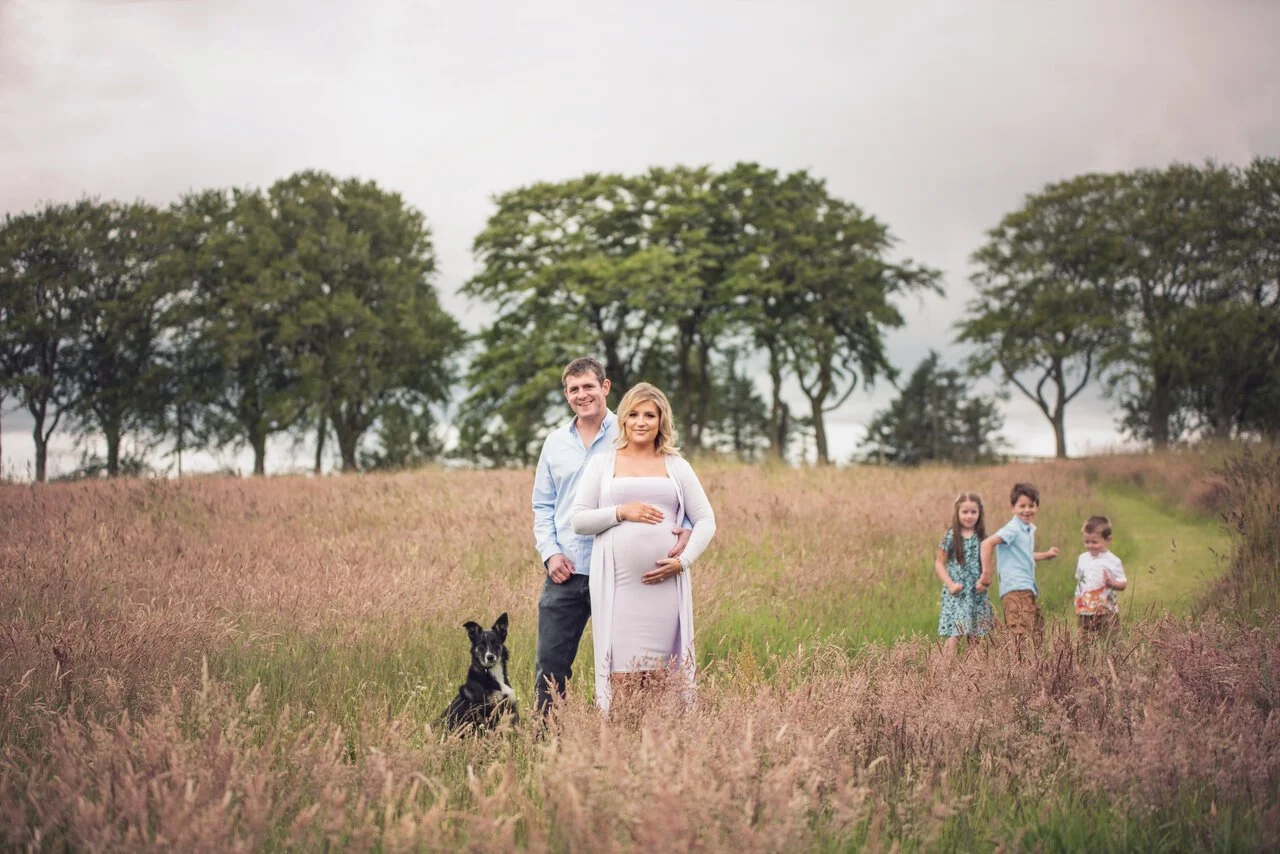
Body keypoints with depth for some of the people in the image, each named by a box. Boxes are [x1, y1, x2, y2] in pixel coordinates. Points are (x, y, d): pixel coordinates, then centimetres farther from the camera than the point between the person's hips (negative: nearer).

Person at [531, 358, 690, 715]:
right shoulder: (555, 442, 11)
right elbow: (543, 505, 16)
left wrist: (684, 525, -23)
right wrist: (549, 552, 1)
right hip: (565, 572, 3)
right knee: (550, 662, 2)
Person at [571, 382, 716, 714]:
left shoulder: (676, 466, 14)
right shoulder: (601, 463, 12)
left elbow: (705, 520, 12)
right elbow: (579, 520, 7)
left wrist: (684, 560, -3)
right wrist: (621, 512, -9)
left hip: (665, 584, 1)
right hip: (617, 585, -1)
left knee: (660, 674, -1)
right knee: (621, 673, -7)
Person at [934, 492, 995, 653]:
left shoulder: (982, 538, 6)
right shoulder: (951, 537, -3)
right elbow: (939, 563, 0)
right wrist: (950, 584, -11)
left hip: (977, 593, 4)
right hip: (956, 593, -4)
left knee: (976, 635, 5)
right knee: (956, 633, -14)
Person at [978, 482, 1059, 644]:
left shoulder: (1030, 529, 18)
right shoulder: (1013, 529, -11)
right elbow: (987, 543, -23)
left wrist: (1046, 555, 33)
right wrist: (986, 574, -22)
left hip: (1030, 591, 10)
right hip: (1016, 591, -10)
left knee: (1038, 639, 12)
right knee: (1022, 637, -20)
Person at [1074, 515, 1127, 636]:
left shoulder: (1113, 561, -7)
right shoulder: (1082, 559, 8)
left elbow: (1123, 584, -5)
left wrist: (1111, 583, -26)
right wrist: (1077, 606, 16)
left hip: (1107, 612, -4)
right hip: (1085, 612, 4)